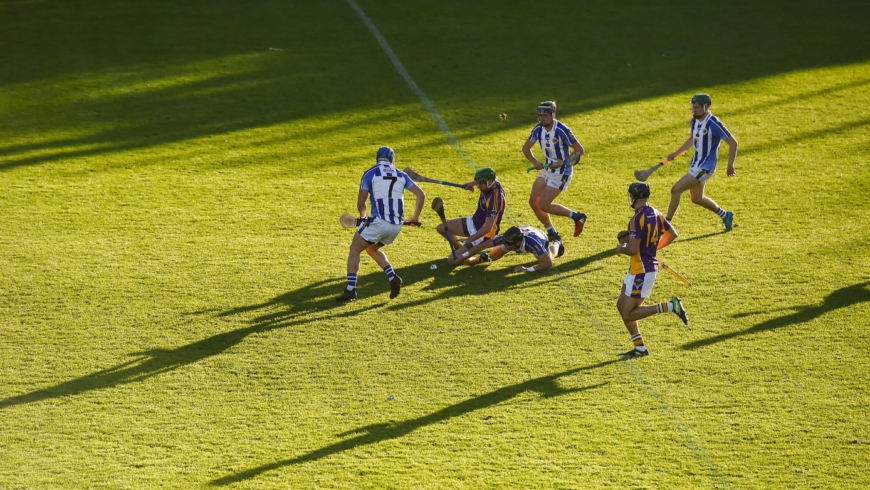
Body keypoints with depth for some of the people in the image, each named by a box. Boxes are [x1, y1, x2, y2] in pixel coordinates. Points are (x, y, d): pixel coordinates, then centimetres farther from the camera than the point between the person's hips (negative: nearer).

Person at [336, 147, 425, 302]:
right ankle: (393, 277, 9)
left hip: (378, 222, -5)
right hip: (397, 225, 5)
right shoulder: (401, 175, 15)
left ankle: (350, 290, -2)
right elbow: (421, 195, 7)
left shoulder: (370, 174, 3)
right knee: (372, 249, 28)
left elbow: (361, 203, 0)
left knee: (355, 249, 11)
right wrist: (416, 217, 17)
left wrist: (363, 216, 20)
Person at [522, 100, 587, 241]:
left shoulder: (562, 131, -23)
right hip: (546, 169, 8)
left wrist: (562, 163, -25)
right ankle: (552, 234, 16)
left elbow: (580, 150, -18)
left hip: (561, 173, -8)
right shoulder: (538, 129, -3)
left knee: (543, 205, -10)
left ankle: (577, 217, 8)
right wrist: (534, 162, -11)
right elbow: (526, 147, 8)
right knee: (533, 201, 1)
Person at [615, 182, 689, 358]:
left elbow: (632, 249, -26)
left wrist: (620, 248, -4)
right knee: (621, 305, 16)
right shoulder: (654, 213, 5)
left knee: (628, 314, -2)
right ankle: (639, 348, 16)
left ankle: (670, 306, -8)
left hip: (641, 272, -9)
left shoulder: (637, 219, -21)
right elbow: (672, 234, 16)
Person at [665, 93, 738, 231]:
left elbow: (733, 143, -15)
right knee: (697, 199, 20)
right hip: (695, 165, 9)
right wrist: (676, 153, 19)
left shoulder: (714, 124, -20)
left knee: (675, 190, -15)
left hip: (705, 167, -9)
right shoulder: (695, 121, 5)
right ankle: (725, 215, 39)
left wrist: (730, 165, -16)